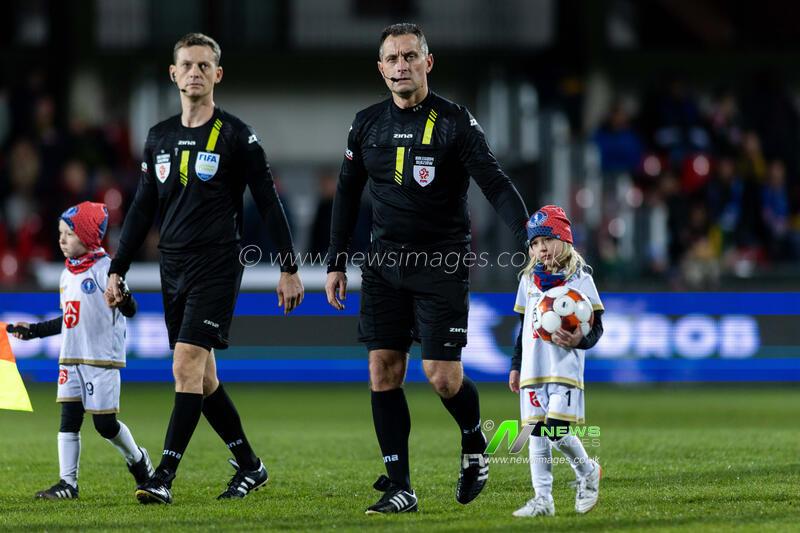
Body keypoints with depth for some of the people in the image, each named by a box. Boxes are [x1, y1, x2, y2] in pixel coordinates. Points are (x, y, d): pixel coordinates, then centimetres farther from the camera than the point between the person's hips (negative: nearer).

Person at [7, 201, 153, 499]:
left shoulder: (105, 268, -11)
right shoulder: (67, 274, 12)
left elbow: (129, 310, -18)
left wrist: (124, 299, -41)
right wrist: (34, 330, 24)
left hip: (102, 359, -7)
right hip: (70, 359, 7)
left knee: (105, 423, -3)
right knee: (68, 420, 0)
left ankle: (137, 459, 23)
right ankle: (67, 483, 1)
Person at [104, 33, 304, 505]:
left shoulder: (237, 137, -4)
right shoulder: (160, 138, 12)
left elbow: (269, 204, -2)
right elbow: (143, 209, 17)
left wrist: (289, 269, -5)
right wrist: (118, 270, 13)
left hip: (217, 266, -6)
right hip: (173, 268, 6)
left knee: (187, 366, -15)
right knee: (201, 376, 9)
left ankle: (164, 478, -17)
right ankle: (250, 466, 22)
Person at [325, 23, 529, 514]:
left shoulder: (455, 122, -8)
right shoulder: (368, 125, 6)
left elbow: (496, 184, -13)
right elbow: (348, 194, 15)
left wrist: (530, 238, -26)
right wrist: (336, 263, 12)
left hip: (443, 264, -4)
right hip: (385, 262, 4)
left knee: (442, 376, -9)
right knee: (383, 371, -3)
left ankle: (475, 444, 22)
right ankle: (399, 487, 2)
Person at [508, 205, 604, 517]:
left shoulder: (580, 279, -2)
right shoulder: (528, 281, 15)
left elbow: (596, 327, -3)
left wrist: (579, 340, -24)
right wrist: (515, 366, 20)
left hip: (565, 366, -5)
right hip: (533, 368, 5)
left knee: (557, 431, -15)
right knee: (536, 433, 1)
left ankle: (587, 472, 13)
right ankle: (543, 499, 3)